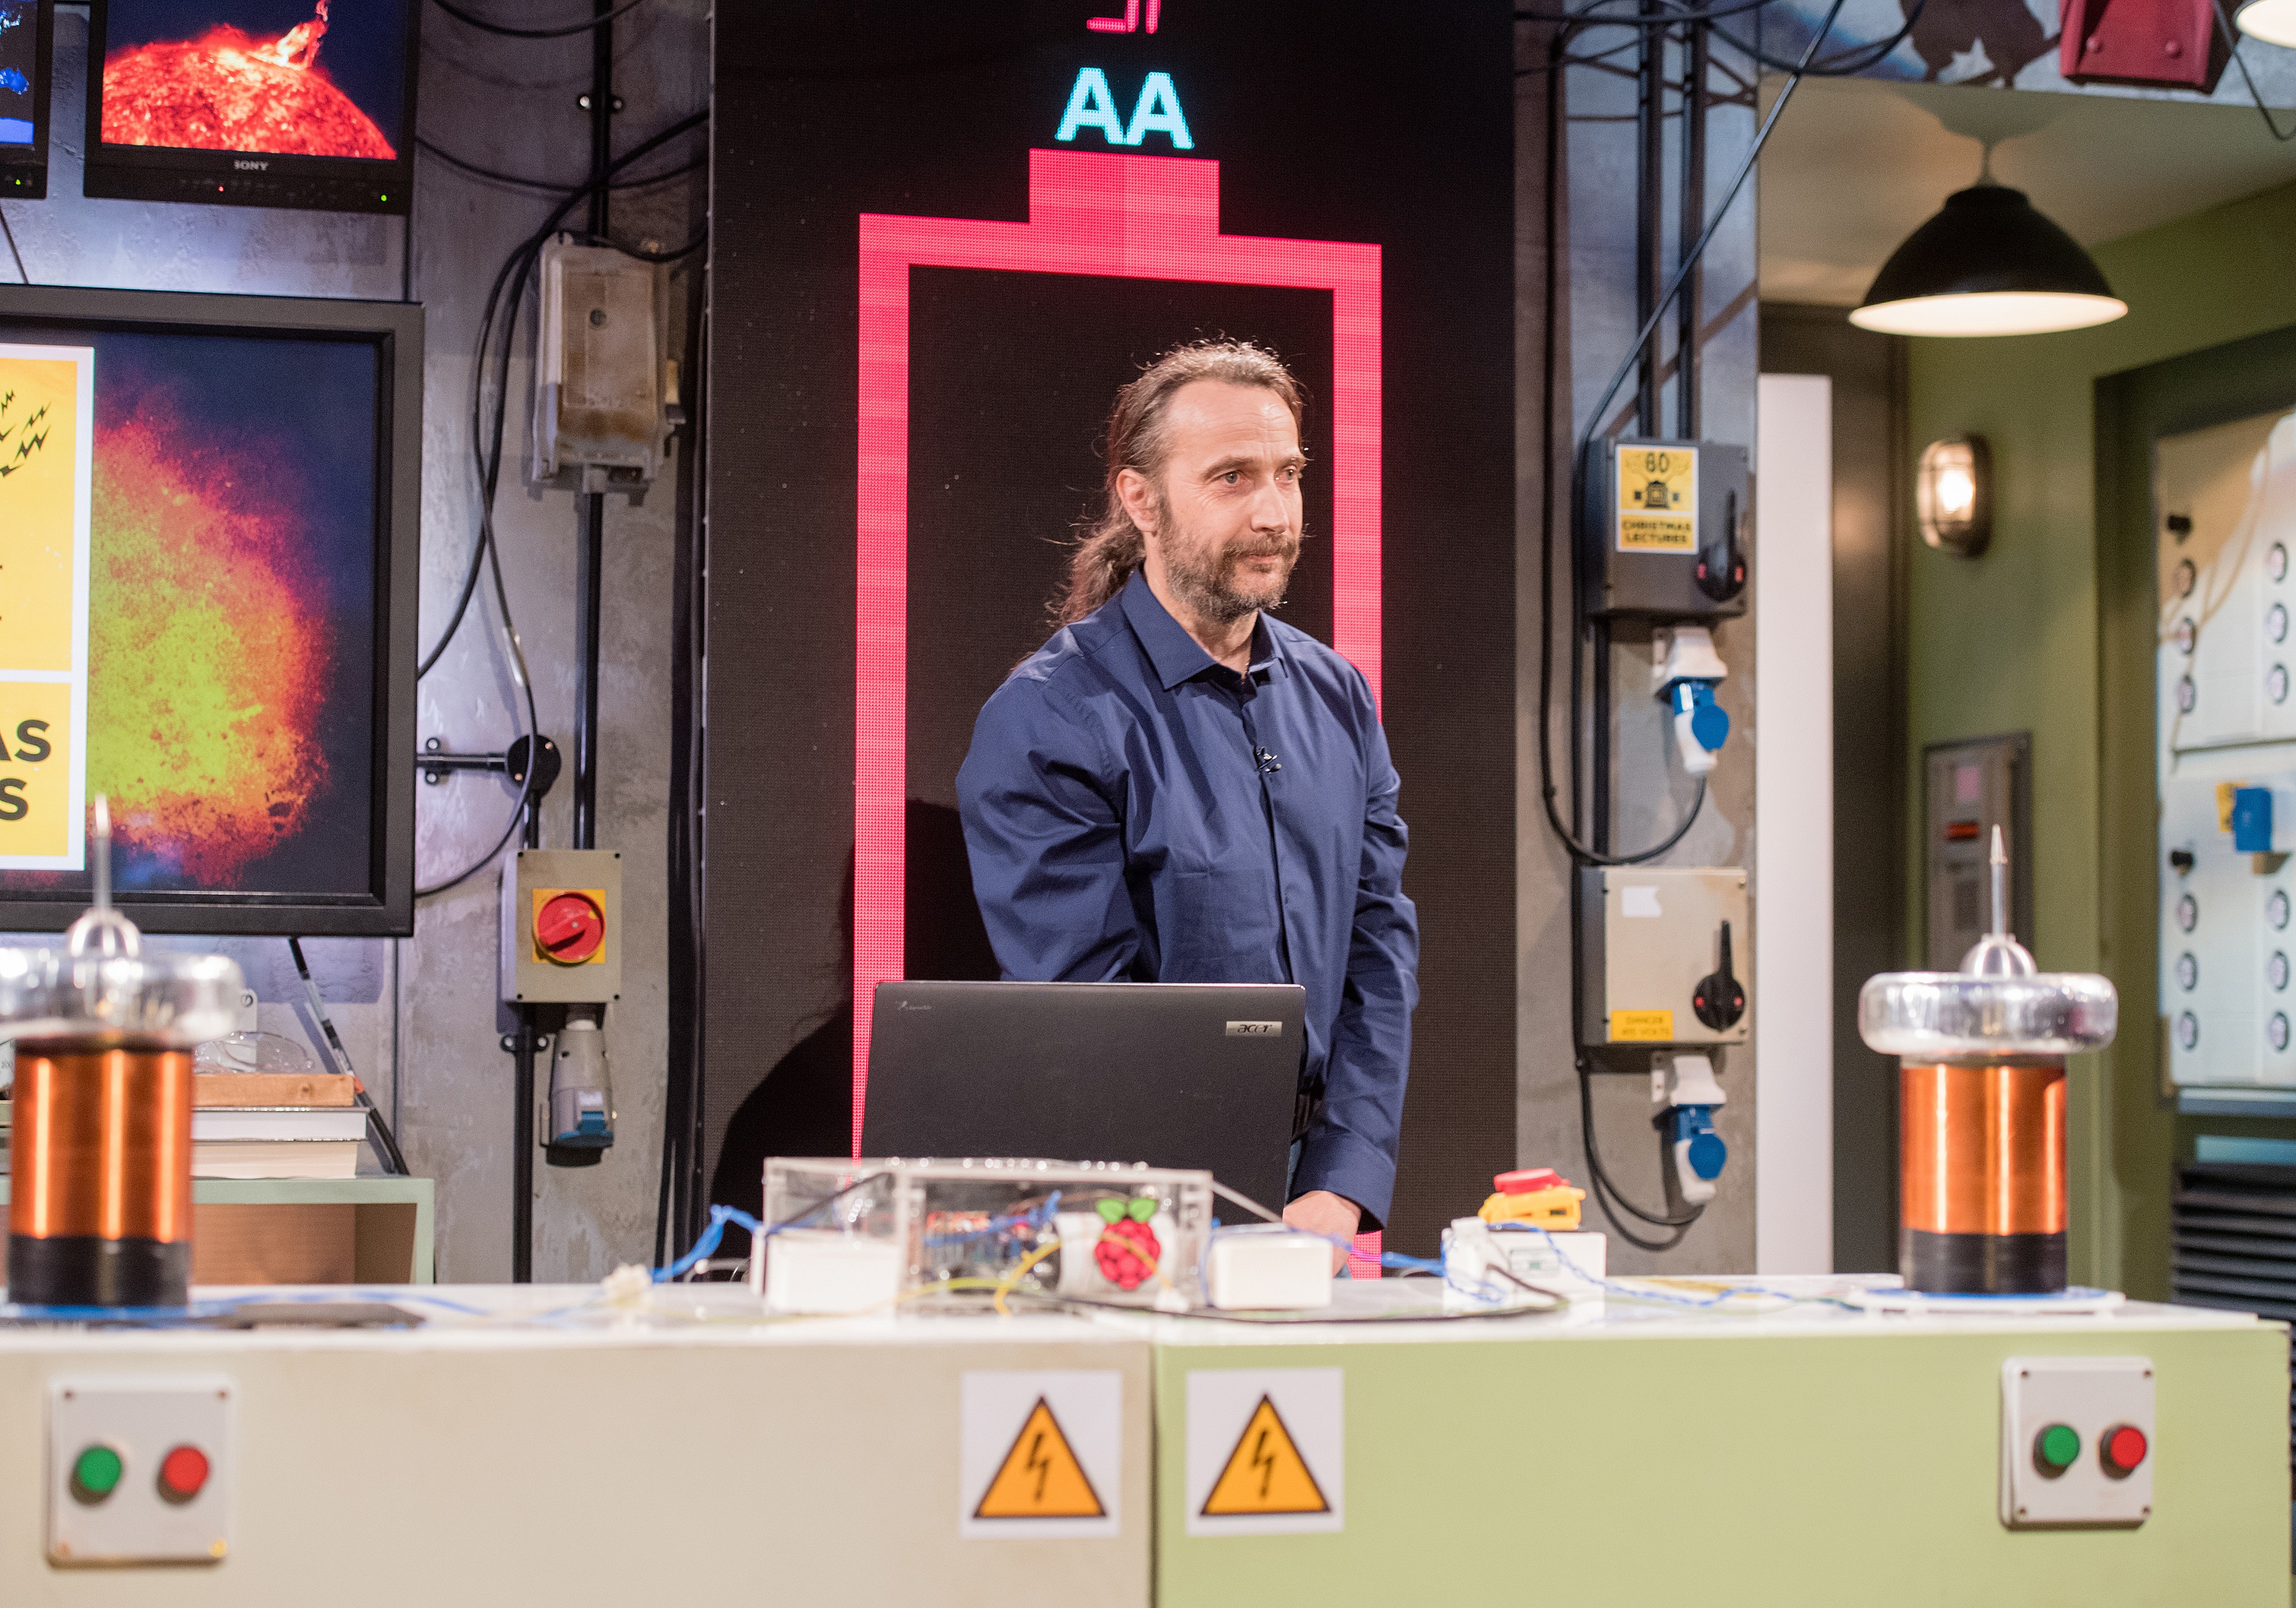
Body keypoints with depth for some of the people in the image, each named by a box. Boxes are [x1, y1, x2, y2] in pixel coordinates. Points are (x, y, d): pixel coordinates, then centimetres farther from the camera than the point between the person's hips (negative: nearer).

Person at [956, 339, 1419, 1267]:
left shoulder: (1335, 699, 11)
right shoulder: (1045, 721, -8)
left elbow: (1379, 946, 8)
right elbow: (1086, 1009, -12)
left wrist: (1336, 1198, -4)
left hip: (1311, 1198, 5)